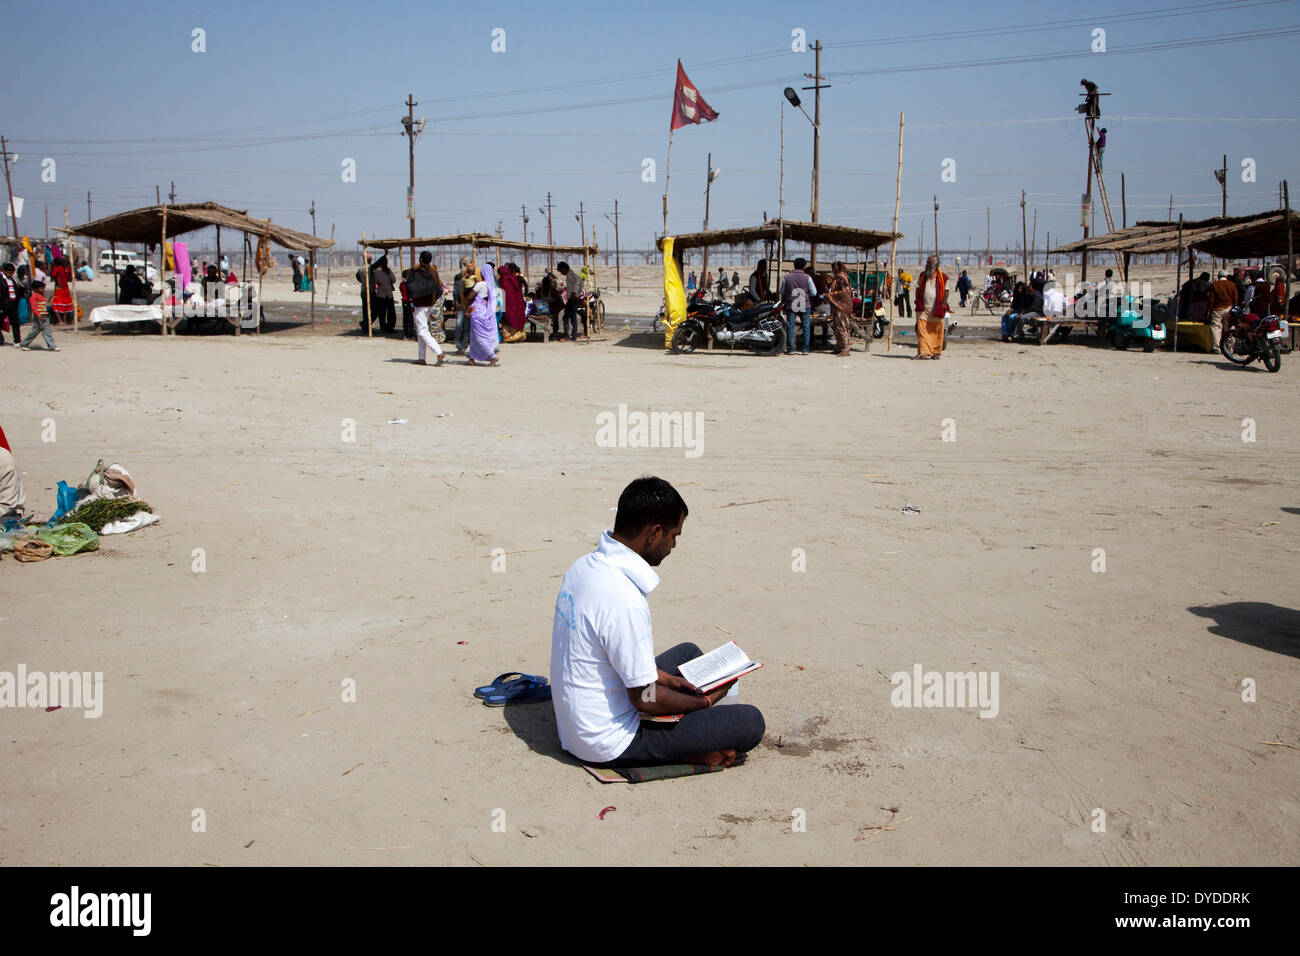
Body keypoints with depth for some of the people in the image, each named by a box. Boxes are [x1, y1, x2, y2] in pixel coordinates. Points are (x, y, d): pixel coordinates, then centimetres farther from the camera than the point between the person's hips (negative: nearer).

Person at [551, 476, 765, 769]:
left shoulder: (583, 566, 0)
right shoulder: (624, 599, -30)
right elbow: (645, 699, -22)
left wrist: (666, 678, 13)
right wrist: (704, 701, -5)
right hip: (610, 745, -9)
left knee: (688, 652, 25)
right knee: (750, 722, -10)